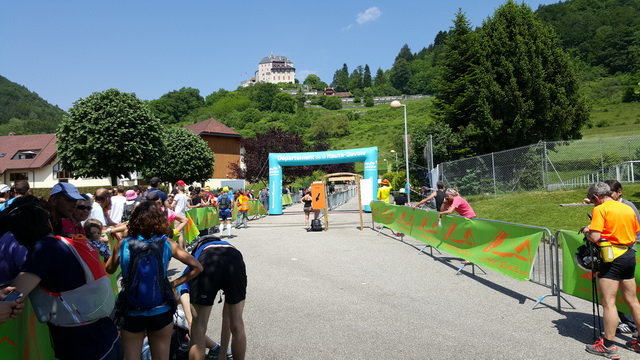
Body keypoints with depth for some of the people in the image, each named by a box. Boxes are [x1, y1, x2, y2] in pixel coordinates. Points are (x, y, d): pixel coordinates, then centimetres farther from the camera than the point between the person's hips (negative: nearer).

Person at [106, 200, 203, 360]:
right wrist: (173, 284, 2)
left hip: (131, 312, 0)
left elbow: (109, 269, 12)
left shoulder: (123, 244, -7)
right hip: (161, 311, 0)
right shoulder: (166, 244, -7)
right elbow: (197, 267, -6)